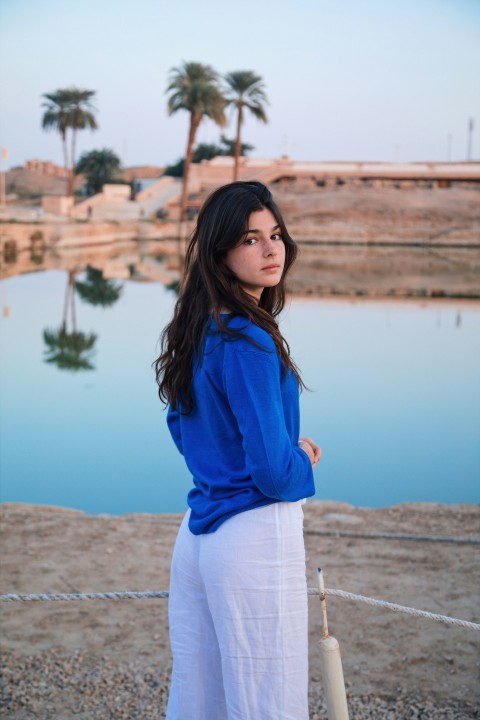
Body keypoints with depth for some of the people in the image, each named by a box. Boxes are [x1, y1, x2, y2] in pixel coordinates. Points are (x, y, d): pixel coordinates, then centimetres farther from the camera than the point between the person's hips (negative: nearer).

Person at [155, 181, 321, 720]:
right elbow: (273, 470, -21)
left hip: (198, 532, 9)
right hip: (256, 538, -9)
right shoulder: (249, 342, -18)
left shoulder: (198, 331, 8)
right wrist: (303, 458, 1)